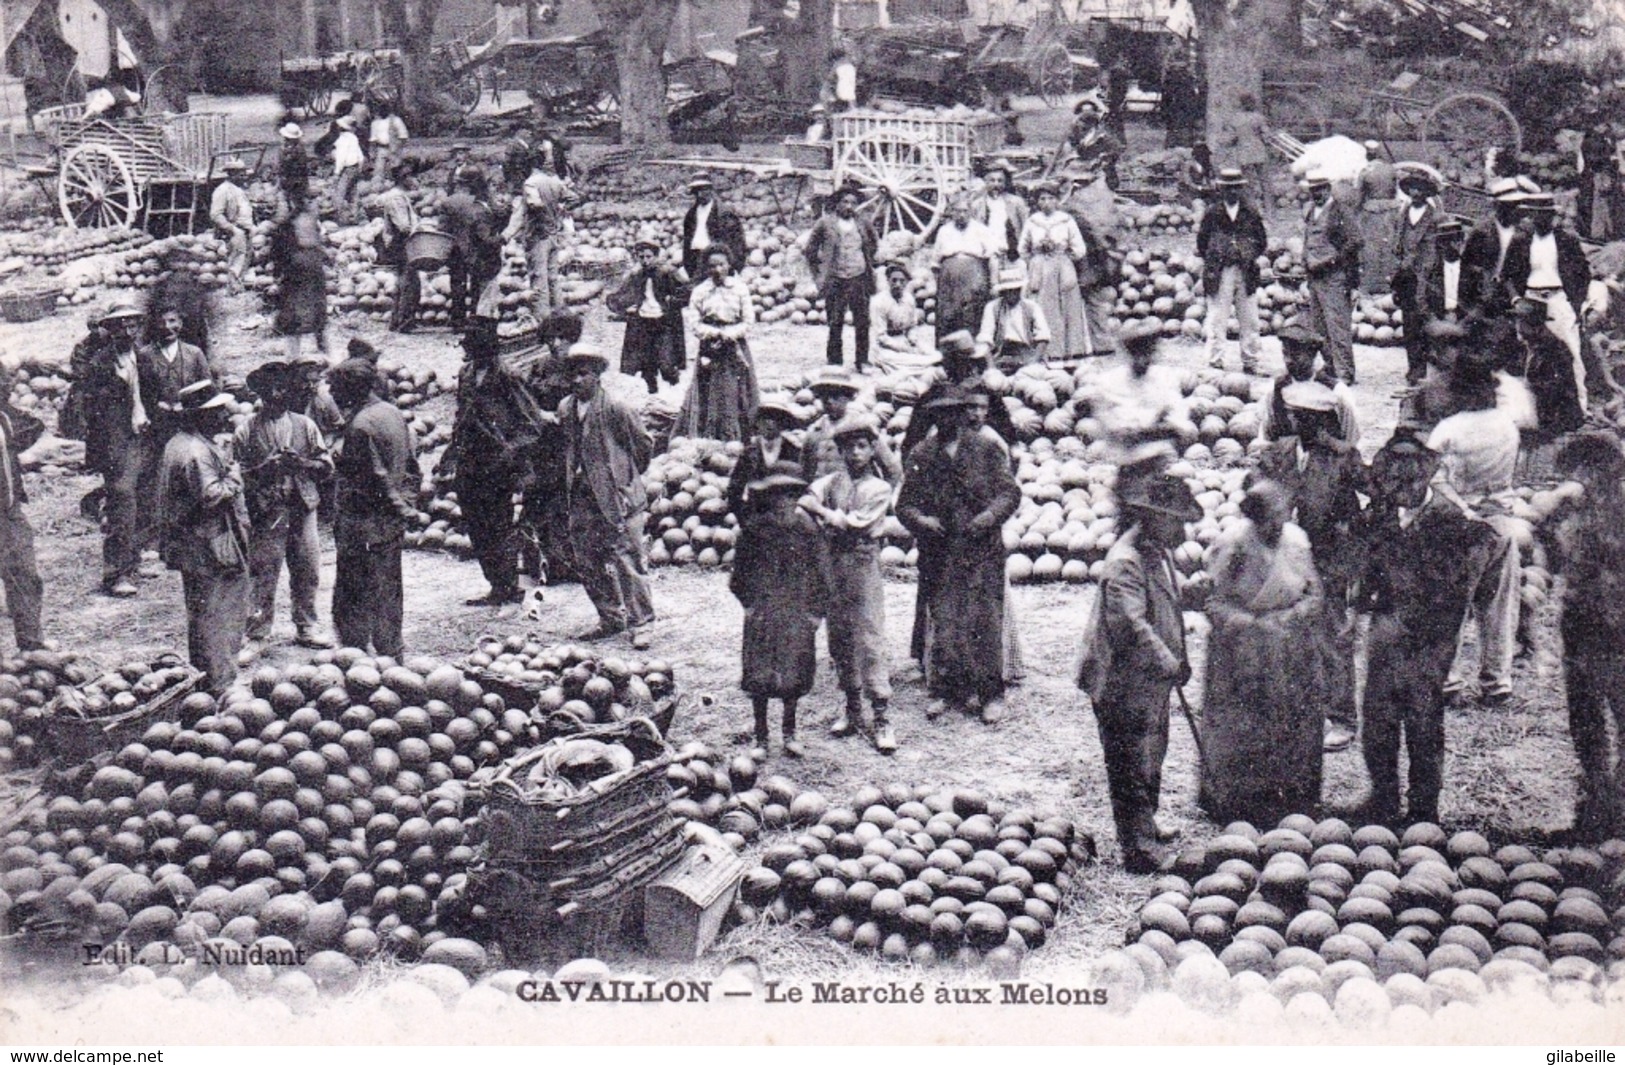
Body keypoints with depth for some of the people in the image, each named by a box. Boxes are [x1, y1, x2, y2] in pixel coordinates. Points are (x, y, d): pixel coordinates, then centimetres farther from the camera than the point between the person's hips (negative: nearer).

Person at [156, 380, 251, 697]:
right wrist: (234, 477, -14)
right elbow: (211, 496, -28)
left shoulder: (177, 444, 12)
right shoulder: (196, 452, -22)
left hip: (188, 548, 11)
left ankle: (203, 673, 29)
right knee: (216, 616, -4)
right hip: (209, 549, -11)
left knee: (201, 615, 19)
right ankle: (220, 684, 2)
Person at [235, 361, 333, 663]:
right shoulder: (246, 431, 3)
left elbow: (326, 467, 7)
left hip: (302, 508, 3)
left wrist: (300, 463, -11)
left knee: (307, 571, 9)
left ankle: (306, 627, 24)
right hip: (265, 513, -3)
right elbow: (237, 474, 1)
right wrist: (265, 467, -15)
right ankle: (256, 636, 1)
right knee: (262, 575, -5)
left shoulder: (304, 426, 9)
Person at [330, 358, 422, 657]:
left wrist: (401, 507, -11)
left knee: (352, 592, -2)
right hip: (393, 521, 9)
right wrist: (409, 503, 12)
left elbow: (376, 477, -20)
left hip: (363, 523, -9)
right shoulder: (394, 413, 8)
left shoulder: (360, 425, -19)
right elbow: (413, 465, 12)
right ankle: (391, 650, 25)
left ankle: (357, 651, -1)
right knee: (389, 587, 17)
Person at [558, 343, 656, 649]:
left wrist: (627, 477, 4)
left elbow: (642, 445, -3)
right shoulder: (565, 410, 6)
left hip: (618, 497, -6)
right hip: (581, 498, 7)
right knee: (588, 564, 11)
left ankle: (640, 624, 4)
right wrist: (572, 477, 15)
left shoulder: (615, 409, -12)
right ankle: (611, 618, 25)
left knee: (628, 561, -4)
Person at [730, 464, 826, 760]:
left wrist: (816, 610, 1)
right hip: (762, 611, -1)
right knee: (759, 677, -1)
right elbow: (740, 570, 6)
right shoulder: (754, 530, -1)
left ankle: (789, 733, 23)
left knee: (794, 674, 5)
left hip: (798, 612, 1)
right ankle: (761, 738, 11)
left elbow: (819, 572, 5)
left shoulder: (807, 529, 1)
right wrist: (748, 603, -1)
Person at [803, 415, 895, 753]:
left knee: (870, 639, -7)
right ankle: (852, 707, 22)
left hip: (864, 564, -4)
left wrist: (823, 511, -7)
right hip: (833, 564, 4)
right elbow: (805, 500, -5)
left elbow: (856, 523, -11)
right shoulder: (831, 481, 9)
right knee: (839, 639, 9)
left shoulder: (879, 489, 0)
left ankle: (880, 716, -5)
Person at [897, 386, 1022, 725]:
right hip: (941, 552, 2)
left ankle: (991, 693, 7)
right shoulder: (922, 455, 8)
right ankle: (943, 690, 11)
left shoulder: (987, 449, 4)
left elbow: (1010, 492, 2)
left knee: (986, 621, -1)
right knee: (942, 622, 0)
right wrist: (922, 521, -11)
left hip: (983, 548, -1)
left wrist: (988, 517, -15)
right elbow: (905, 502, 9)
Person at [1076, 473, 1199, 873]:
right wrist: (1170, 663, -31)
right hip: (1124, 686, -10)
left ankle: (1146, 828, 38)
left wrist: (1177, 661, 17)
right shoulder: (1125, 563, -23)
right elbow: (1132, 626, -32)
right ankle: (1139, 849, 3)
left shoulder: (1160, 553, 9)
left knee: (1151, 760, 23)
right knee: (1133, 768, -3)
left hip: (1153, 682, 10)